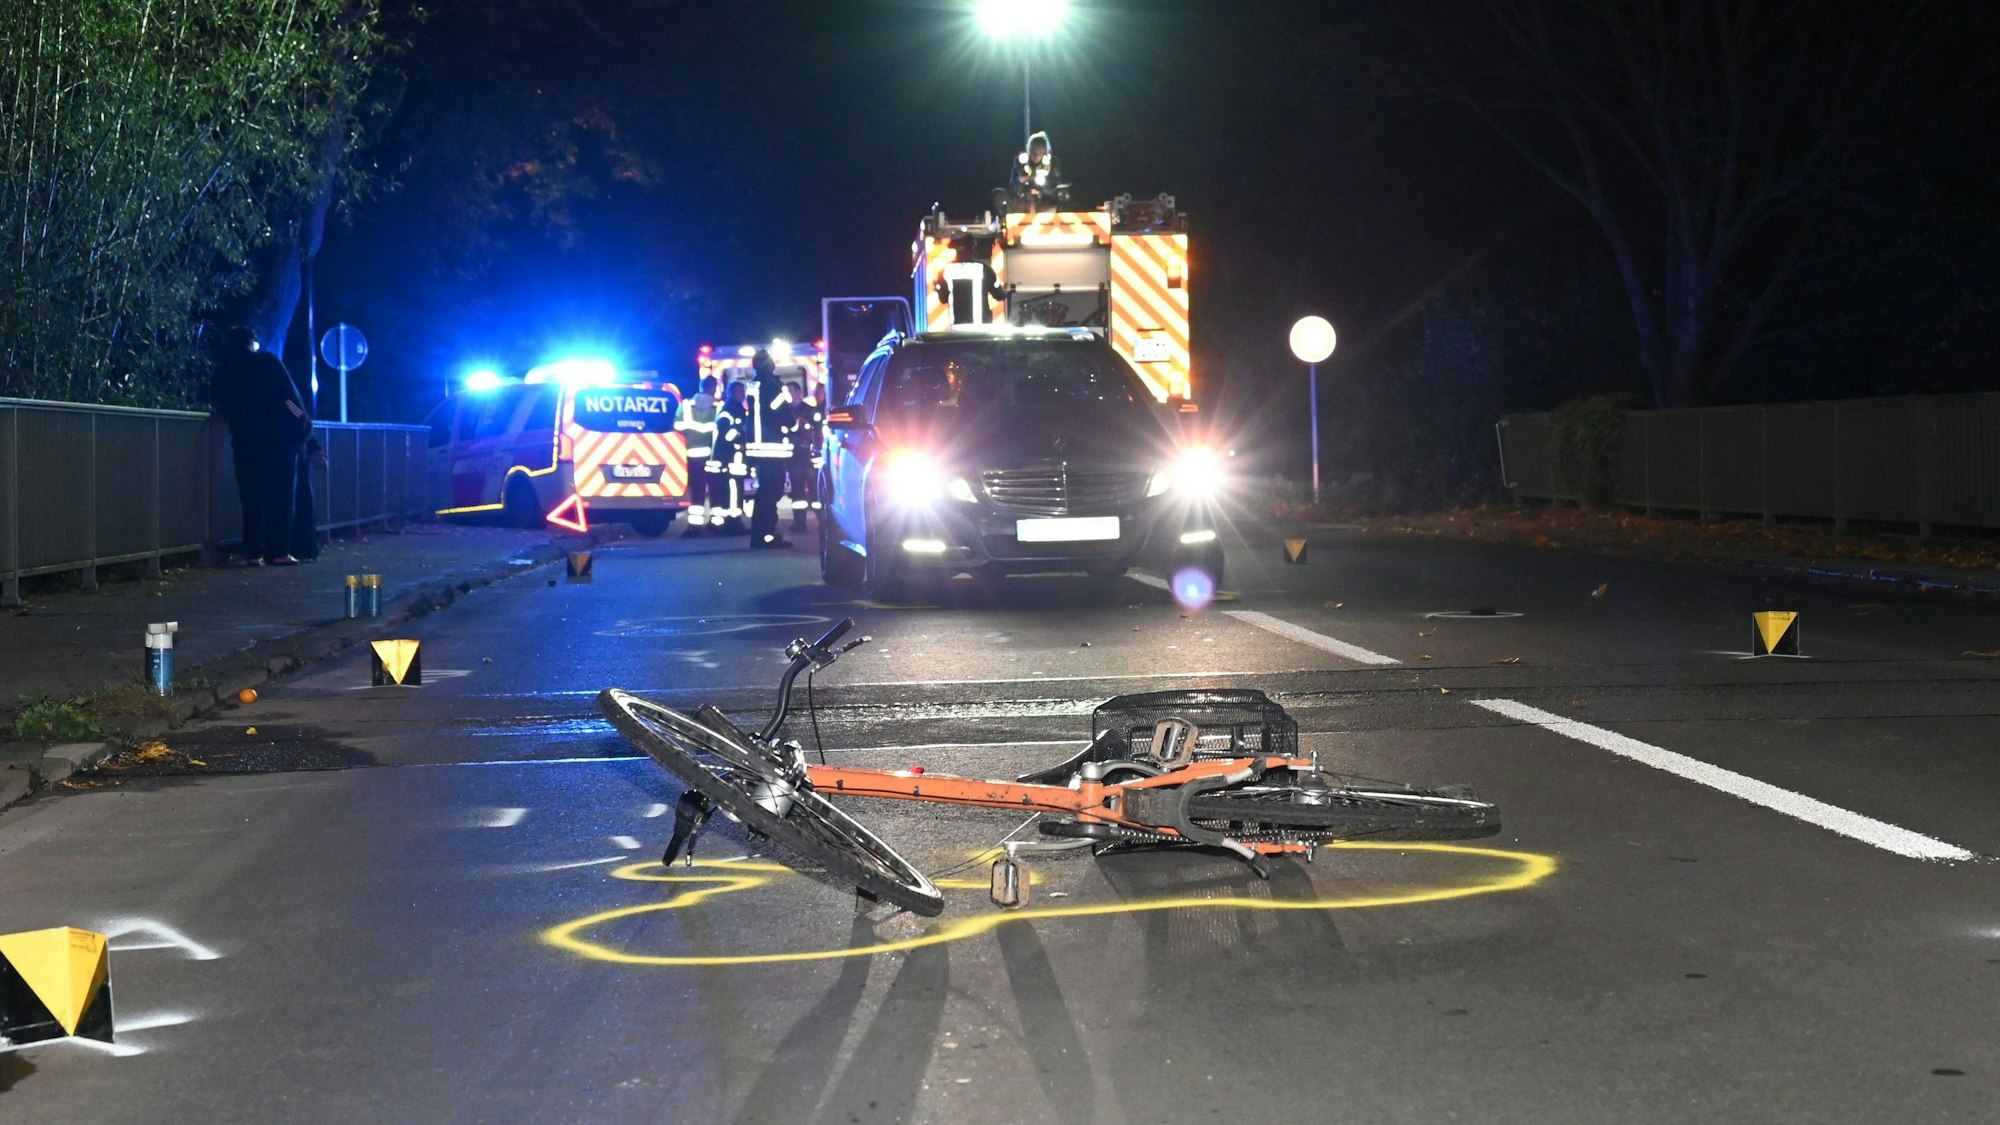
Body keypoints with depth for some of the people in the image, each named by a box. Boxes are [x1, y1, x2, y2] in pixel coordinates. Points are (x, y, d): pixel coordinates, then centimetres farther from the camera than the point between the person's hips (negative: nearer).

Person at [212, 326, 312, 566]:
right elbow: (289, 395, -3)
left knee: (252, 498, 5)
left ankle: (254, 552, 0)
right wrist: (303, 428, 2)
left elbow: (222, 406, 13)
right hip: (277, 437, -3)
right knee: (279, 496, 0)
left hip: (244, 440, 3)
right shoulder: (267, 361, 2)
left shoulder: (223, 369, 11)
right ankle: (277, 552, -5)